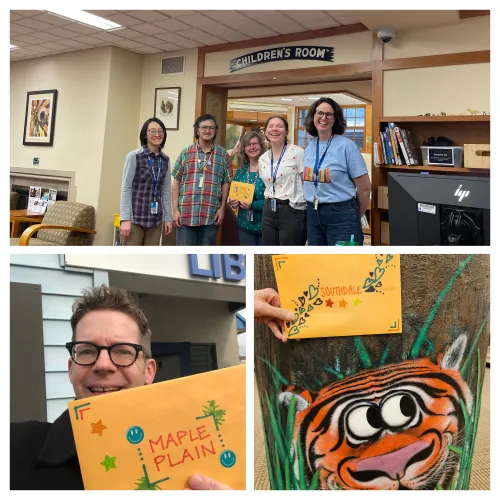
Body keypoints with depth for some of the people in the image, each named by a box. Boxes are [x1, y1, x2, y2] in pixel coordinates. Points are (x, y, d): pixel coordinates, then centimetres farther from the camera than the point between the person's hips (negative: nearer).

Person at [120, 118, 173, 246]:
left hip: (155, 219, 5)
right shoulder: (134, 156, -4)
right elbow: (126, 188, -6)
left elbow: (166, 191, 12)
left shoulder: (165, 160, 9)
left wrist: (168, 217, 8)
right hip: (135, 217, -5)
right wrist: (125, 218, -13)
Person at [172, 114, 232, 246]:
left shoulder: (223, 155, 7)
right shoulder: (186, 152, 6)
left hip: (211, 215, 0)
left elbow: (226, 183, 9)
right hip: (186, 214, 0)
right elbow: (176, 182, 5)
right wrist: (175, 209, -2)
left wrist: (222, 208, 1)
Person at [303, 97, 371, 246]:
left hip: (341, 214, -6)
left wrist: (354, 217, 1)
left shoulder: (346, 145, -9)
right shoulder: (309, 148, 8)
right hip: (313, 214, 6)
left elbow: (364, 188, -8)